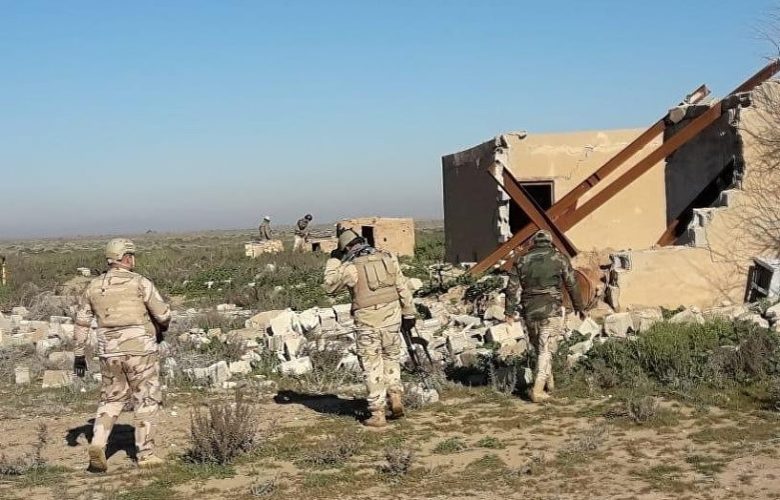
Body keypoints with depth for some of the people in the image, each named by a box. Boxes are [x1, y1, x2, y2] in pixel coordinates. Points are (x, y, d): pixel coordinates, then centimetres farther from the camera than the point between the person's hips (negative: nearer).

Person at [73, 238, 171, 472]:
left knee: (111, 399, 18)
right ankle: (145, 454, 10)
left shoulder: (94, 286, 7)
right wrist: (161, 329, 16)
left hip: (109, 352, 4)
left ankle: (97, 444, -1)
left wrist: (79, 354, 16)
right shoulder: (140, 283, -8)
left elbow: (81, 322, 10)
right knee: (145, 401, 8)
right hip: (140, 350, -4)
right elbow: (163, 314, -6)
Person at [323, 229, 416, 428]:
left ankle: (378, 414, 8)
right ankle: (395, 396, 9)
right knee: (391, 358, 22)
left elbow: (330, 287, 7)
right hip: (392, 318, 3)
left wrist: (333, 262, 15)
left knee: (372, 367, 5)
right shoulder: (388, 258, 4)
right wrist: (408, 313, 13)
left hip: (367, 322, -3)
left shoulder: (349, 267, -7)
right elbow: (403, 288, 6)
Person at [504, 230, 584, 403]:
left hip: (530, 311, 3)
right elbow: (572, 285, 4)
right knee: (546, 350, -3)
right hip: (551, 310, -3)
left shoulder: (522, 260, 8)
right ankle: (538, 390, -10)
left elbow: (512, 288, 3)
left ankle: (549, 383, 30)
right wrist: (579, 307, 15)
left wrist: (510, 313, 5)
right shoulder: (560, 258, 2)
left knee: (540, 348, 18)